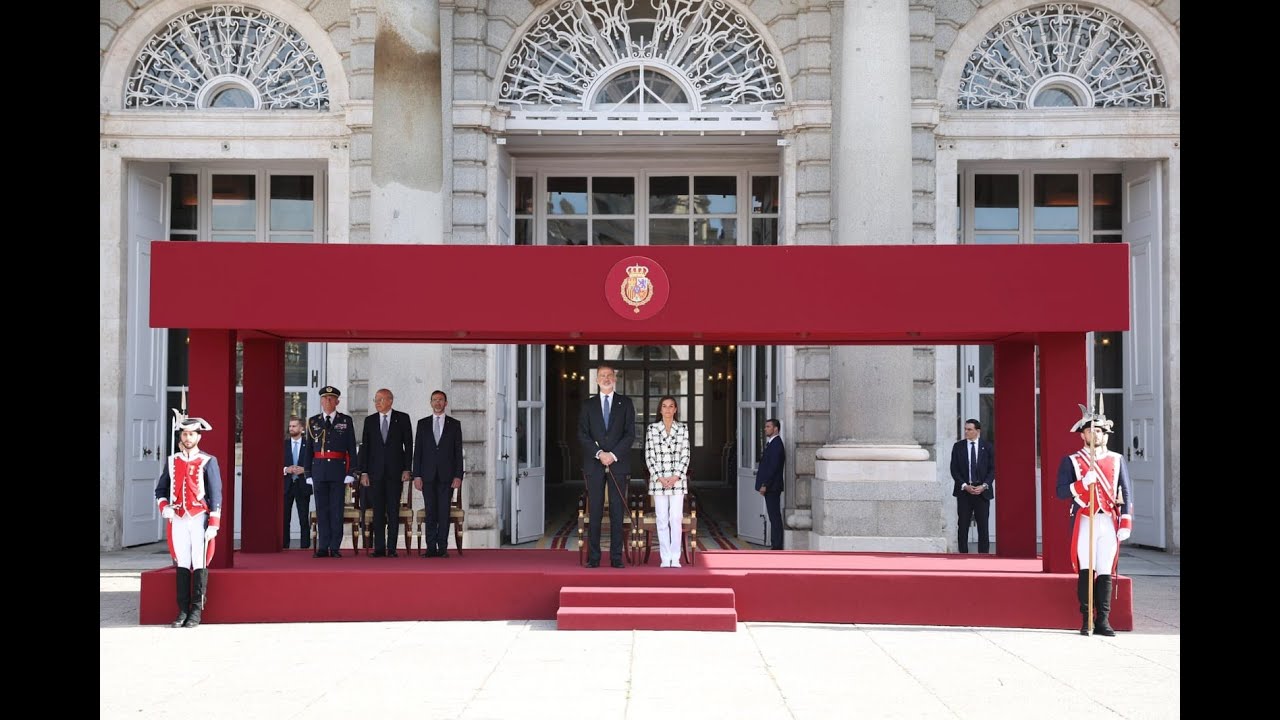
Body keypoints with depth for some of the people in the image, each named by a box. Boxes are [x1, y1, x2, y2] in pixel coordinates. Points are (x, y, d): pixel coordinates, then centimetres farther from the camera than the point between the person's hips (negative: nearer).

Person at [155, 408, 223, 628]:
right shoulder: (172, 461, 10)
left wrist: (213, 525, -9)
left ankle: (196, 611, 4)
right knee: (182, 565, 5)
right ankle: (183, 611, 11)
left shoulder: (208, 462, -1)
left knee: (200, 566, -2)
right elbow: (161, 489, 18)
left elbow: (216, 495, -3)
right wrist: (164, 507, -3)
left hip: (200, 519, -3)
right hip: (178, 519, 3)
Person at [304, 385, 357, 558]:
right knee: (321, 510, 3)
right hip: (319, 469, 2)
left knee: (337, 510, -1)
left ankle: (335, 547, 3)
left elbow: (352, 448, 2)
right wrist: (308, 473, 5)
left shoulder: (346, 421, 5)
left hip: (338, 469, -2)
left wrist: (351, 472, -5)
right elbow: (308, 449, 10)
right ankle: (323, 547, 7)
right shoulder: (313, 421, 10)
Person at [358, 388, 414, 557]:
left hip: (395, 472, -2)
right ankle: (379, 548, 5)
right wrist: (363, 472, 0)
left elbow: (408, 444, 2)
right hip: (375, 472, 2)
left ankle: (392, 548, 1)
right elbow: (364, 447, 7)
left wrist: (407, 469, -4)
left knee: (393, 511, -1)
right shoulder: (369, 420, 9)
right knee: (378, 511, 2)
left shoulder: (402, 418, 3)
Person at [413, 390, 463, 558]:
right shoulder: (422, 423, 10)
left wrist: (458, 476, -4)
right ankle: (431, 548, 2)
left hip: (446, 475, -1)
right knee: (430, 512, 0)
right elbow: (418, 451, 7)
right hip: (428, 475, 1)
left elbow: (458, 452, 4)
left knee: (444, 512, -2)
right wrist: (416, 475, -1)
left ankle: (443, 548, 1)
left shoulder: (454, 424, 7)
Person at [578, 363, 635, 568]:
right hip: (594, 463, 1)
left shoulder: (625, 403, 9)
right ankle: (593, 557, 3)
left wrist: (613, 455, -10)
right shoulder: (588, 404, 11)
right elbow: (582, 434, 4)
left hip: (618, 463, 0)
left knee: (617, 511, -1)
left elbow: (630, 433, 1)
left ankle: (616, 557, 2)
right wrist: (599, 453, -10)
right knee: (595, 511, 0)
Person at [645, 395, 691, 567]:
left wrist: (676, 477, -8)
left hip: (678, 480, 0)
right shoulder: (652, 428, 5)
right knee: (662, 520, 1)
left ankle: (675, 558, 1)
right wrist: (659, 477, -8)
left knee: (676, 519, -4)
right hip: (658, 480, 0)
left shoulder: (683, 428, 6)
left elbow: (685, 455, 2)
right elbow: (649, 455, 1)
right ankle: (665, 558, 7)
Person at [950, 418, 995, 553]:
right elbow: (954, 469, 2)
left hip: (982, 491, 0)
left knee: (983, 526, 0)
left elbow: (993, 469, 3)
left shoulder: (987, 447, 4)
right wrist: (965, 486, -9)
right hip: (964, 491, 0)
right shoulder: (958, 446, 5)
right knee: (962, 525, 0)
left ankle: (983, 556, 4)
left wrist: (984, 486, -10)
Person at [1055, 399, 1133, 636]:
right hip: (1084, 521, -2)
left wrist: (1125, 524, 0)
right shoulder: (1071, 461, 5)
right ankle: (1086, 620, 3)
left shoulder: (1117, 460, 11)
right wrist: (1083, 483, -18)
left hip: (1109, 521, 2)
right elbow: (1061, 492, -2)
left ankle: (1103, 621, 9)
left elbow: (1126, 493, 8)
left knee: (1105, 572, 2)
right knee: (1085, 571, -4)